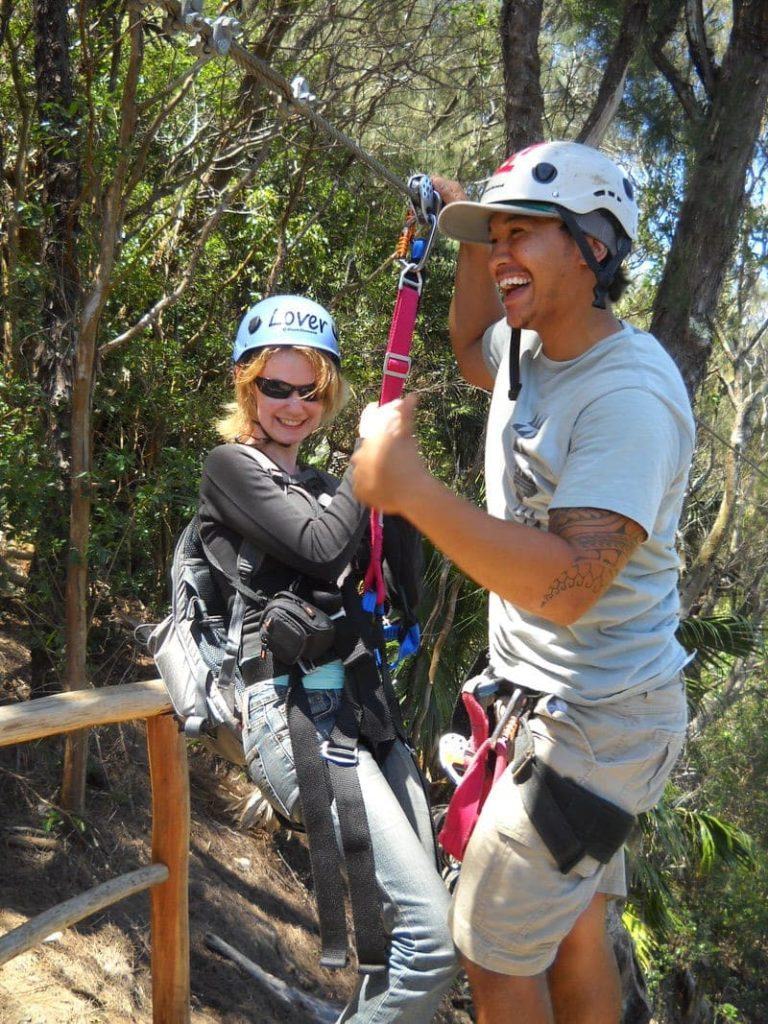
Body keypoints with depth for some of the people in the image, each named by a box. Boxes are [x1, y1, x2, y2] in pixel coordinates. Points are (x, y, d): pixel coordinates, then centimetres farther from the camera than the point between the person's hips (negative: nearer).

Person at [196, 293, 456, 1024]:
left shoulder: (322, 488, 24)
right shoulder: (232, 467, 2)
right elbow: (321, 548, -15)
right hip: (296, 712, -8)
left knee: (407, 927, 5)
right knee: (430, 936, -17)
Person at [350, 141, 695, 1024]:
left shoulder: (629, 395, -25)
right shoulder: (529, 346, 3)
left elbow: (568, 584, -34)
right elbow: (471, 352, 29)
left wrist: (408, 488, -37)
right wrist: (473, 242, 14)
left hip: (594, 722, -9)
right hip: (541, 698, 9)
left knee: (493, 952, 2)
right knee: (572, 930, 22)